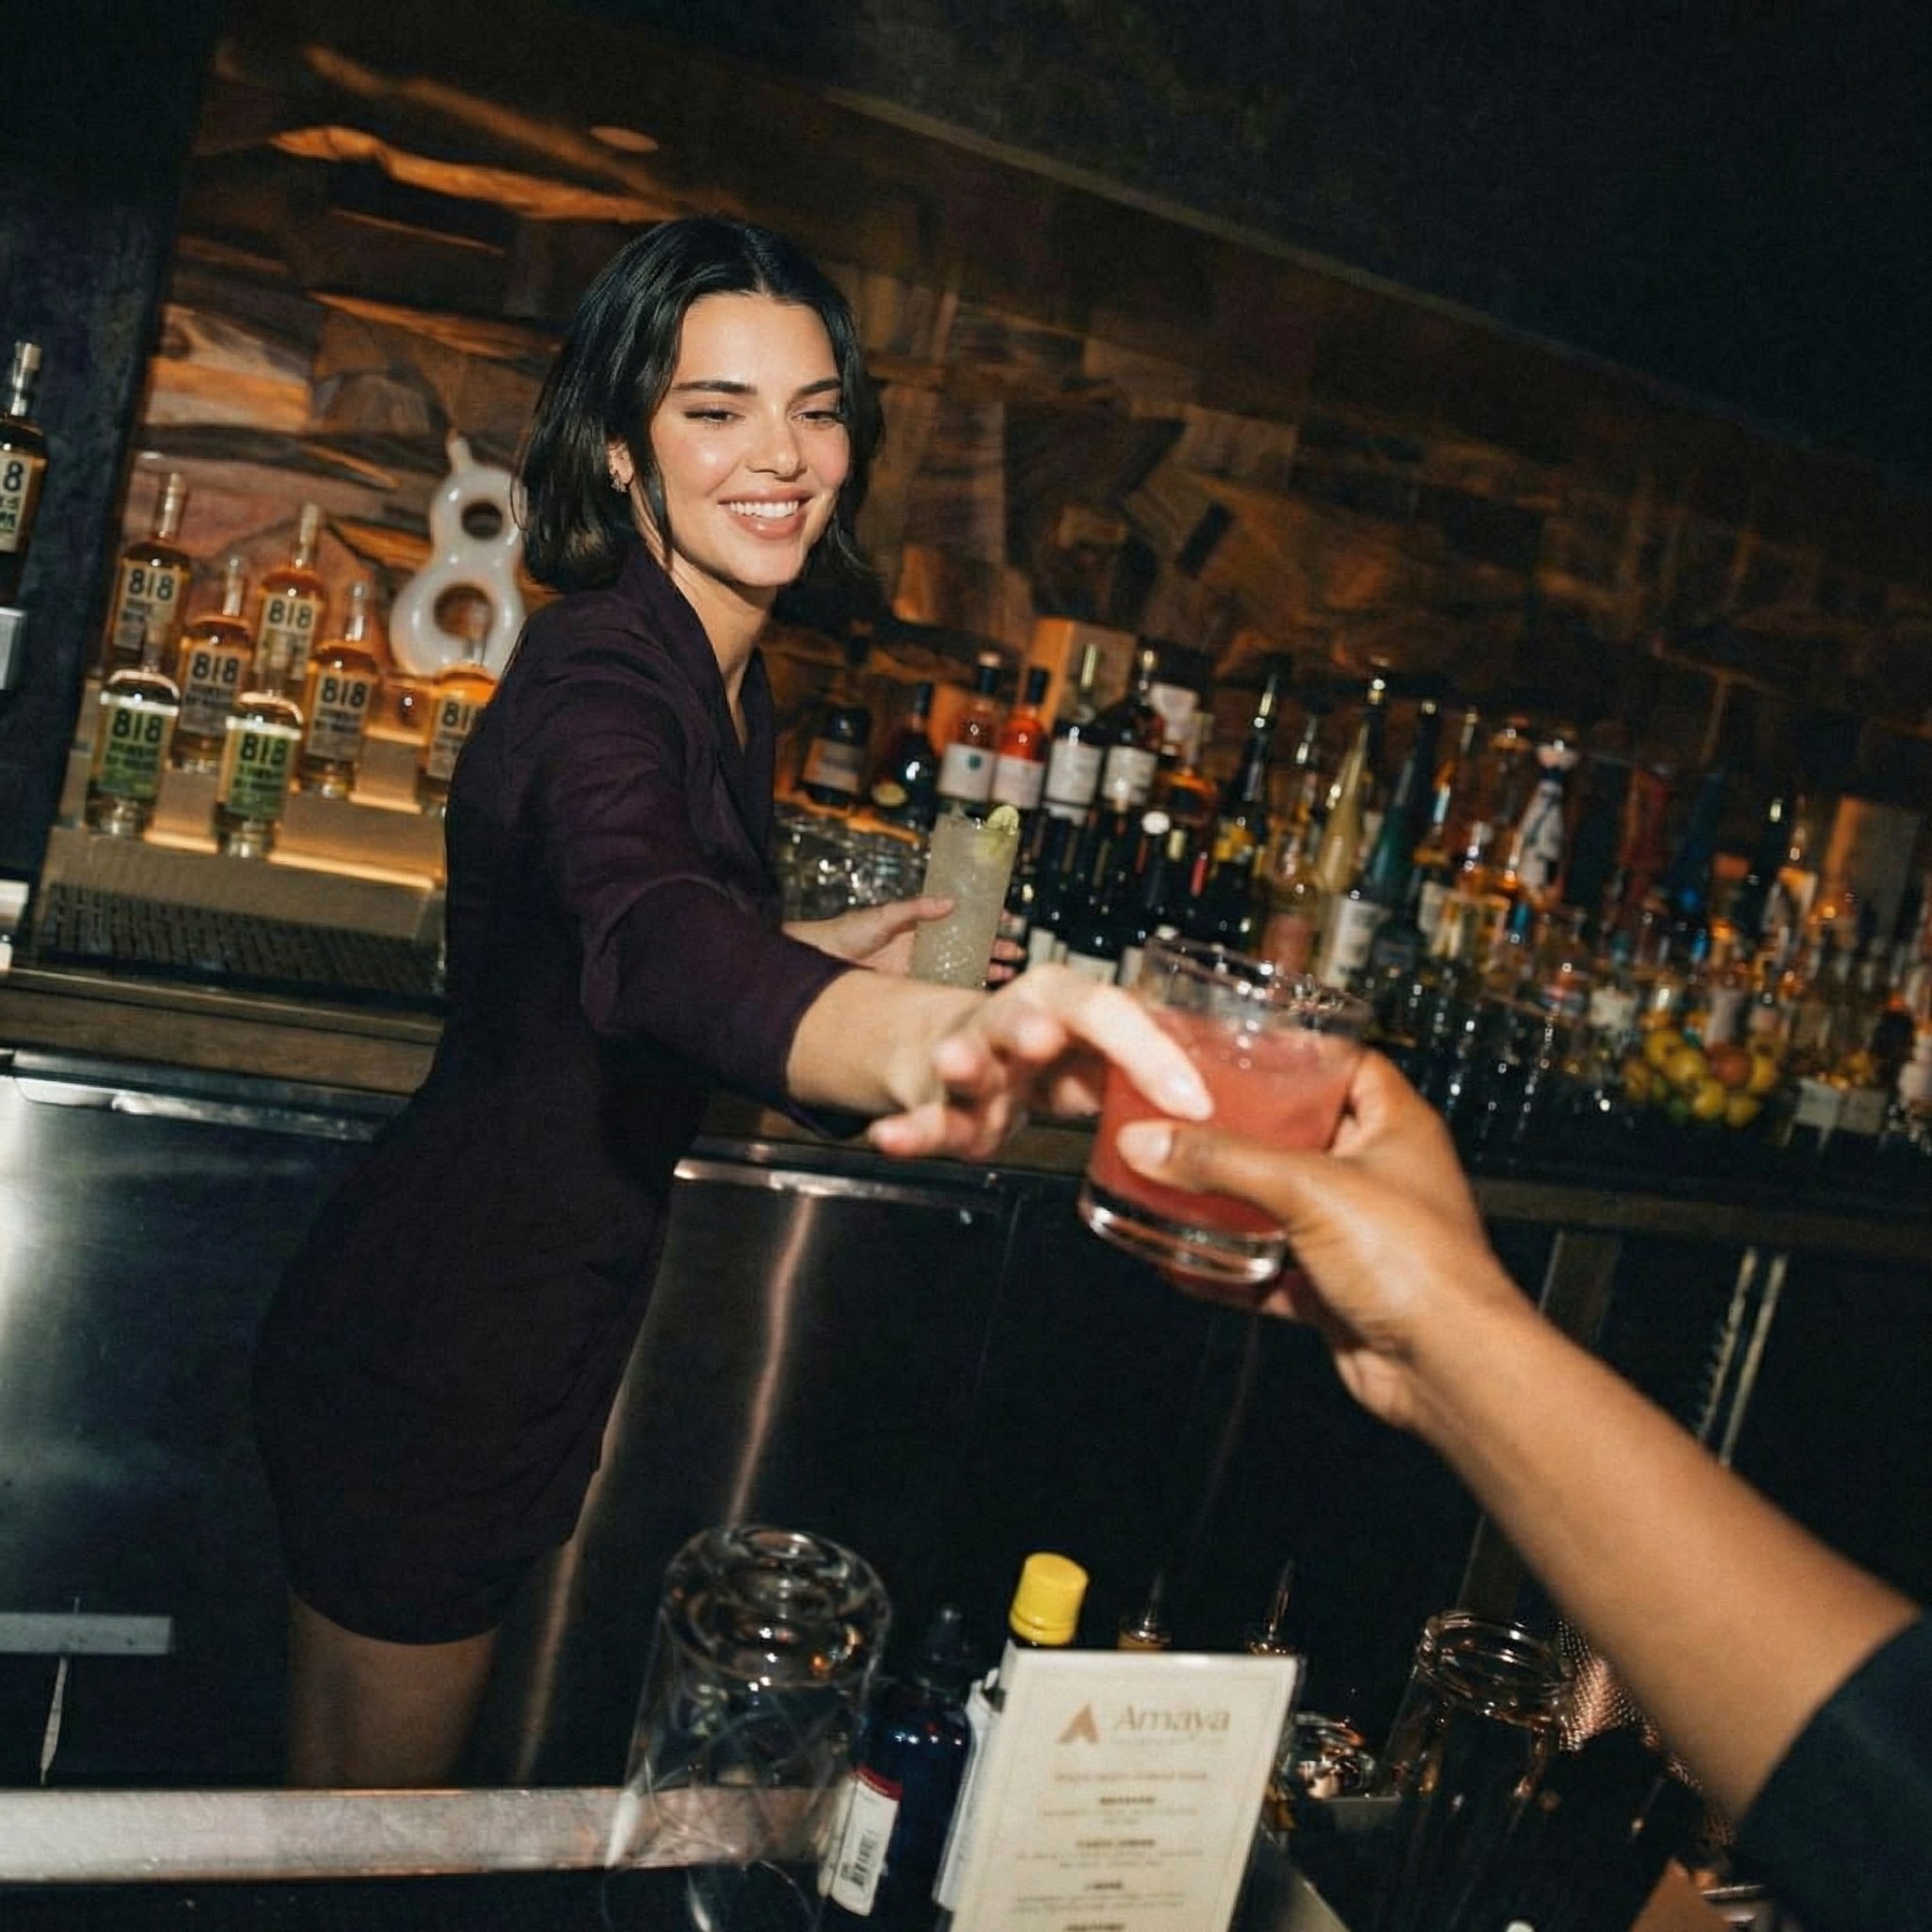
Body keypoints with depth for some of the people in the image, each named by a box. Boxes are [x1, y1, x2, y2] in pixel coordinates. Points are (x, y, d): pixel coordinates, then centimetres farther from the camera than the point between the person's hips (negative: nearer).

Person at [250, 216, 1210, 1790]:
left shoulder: (720, 678, 5)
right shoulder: (600, 674, -25)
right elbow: (648, 935, -49)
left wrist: (830, 949, 15)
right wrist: (929, 1040, -68)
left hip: (540, 1347, 9)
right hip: (439, 1354, -8)